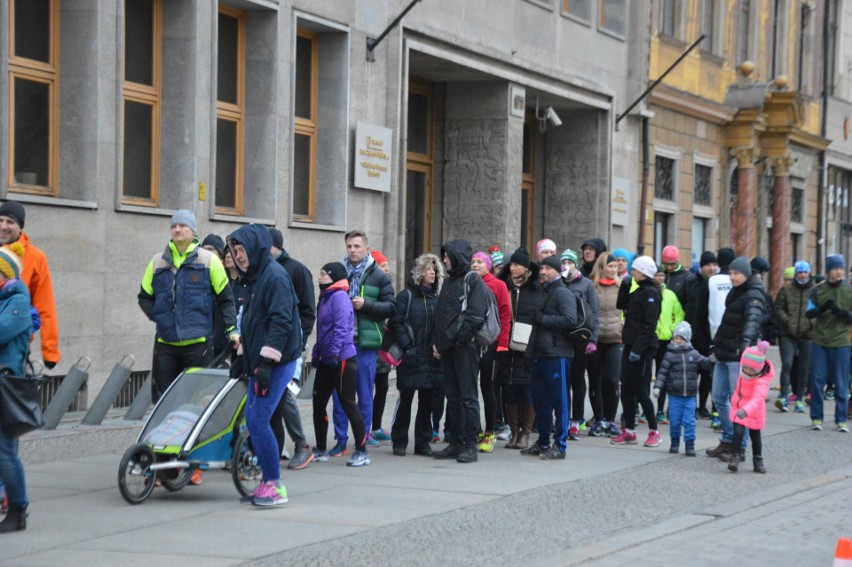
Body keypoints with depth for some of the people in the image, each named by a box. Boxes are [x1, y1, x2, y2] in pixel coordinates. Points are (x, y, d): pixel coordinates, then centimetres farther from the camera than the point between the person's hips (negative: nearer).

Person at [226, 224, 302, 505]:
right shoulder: (256, 278, 17)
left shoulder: (275, 276, -13)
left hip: (277, 364, -10)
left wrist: (267, 363, -23)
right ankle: (268, 481, 14)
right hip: (259, 362, 10)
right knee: (253, 419, 8)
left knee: (258, 421, -12)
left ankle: (276, 486, -4)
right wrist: (243, 357, 23)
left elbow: (281, 322, -20)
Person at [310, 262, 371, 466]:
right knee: (318, 403, 9)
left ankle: (362, 452, 1)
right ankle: (321, 451, 18)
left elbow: (341, 328, -20)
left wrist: (333, 353, -23)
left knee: (348, 404, -5)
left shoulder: (339, 296, -12)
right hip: (327, 360, 9)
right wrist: (316, 353, 15)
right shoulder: (325, 297, 16)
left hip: (342, 359, -9)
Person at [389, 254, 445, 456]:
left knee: (427, 400, 7)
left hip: (431, 358, 4)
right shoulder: (406, 296, -1)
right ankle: (399, 442, 8)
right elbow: (396, 324, -7)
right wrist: (407, 347, -15)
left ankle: (423, 442, 14)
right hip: (411, 358, -4)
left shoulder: (437, 299, 13)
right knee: (405, 399, 1)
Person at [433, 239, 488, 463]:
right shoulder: (449, 281, 20)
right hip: (447, 347, 8)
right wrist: (438, 341, 9)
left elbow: (475, 315, -14)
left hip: (465, 346, -8)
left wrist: (459, 336, -16)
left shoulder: (472, 281, -5)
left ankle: (470, 445, -6)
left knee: (468, 396, -7)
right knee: (453, 396, 10)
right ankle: (456, 442, 15)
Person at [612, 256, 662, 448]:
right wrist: (624, 285, 8)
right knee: (626, 388, 8)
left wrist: (638, 349, -22)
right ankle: (629, 430, 13)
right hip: (631, 345, 9)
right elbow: (621, 305, 21)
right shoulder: (638, 291, 15)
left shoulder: (650, 293, -13)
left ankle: (653, 431, 6)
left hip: (643, 347, -9)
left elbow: (649, 324, -19)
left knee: (639, 389, -4)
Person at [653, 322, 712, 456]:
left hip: (690, 395, 1)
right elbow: (662, 372, -3)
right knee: (674, 420, 3)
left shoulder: (693, 354, 6)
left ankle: (690, 445, 5)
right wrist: (657, 387, -11)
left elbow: (704, 362, 6)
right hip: (674, 395, -1)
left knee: (689, 421, -1)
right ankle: (675, 442, 20)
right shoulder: (670, 355, -1)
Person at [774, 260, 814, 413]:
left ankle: (799, 399, 14)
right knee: (787, 364, -11)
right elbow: (778, 308, 6)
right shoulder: (786, 289, 5)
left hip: (807, 334, 1)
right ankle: (783, 396, -9)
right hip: (788, 334, -1)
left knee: (804, 368, 6)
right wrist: (787, 321, -9)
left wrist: (813, 322, -12)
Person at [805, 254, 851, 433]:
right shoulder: (817, 291, 5)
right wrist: (823, 308, -20)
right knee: (817, 381, 2)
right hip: (819, 342, 1)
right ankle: (816, 418, 11)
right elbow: (809, 314, -1)